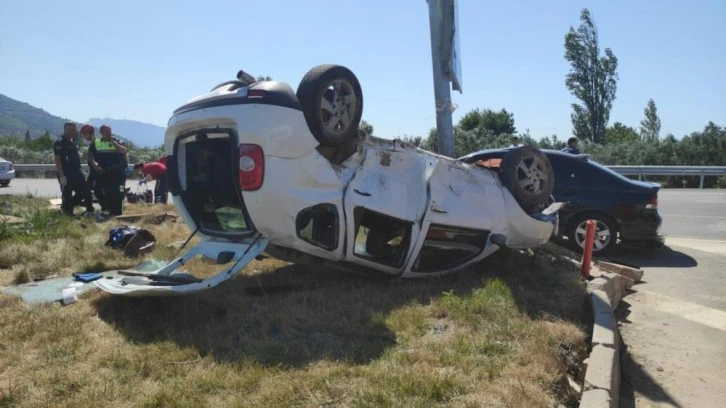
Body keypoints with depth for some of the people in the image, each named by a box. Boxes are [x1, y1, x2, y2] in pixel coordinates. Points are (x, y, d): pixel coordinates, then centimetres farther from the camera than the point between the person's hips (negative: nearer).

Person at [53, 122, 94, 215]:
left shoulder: (73, 142, 14)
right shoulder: (59, 143, -11)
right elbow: (57, 160, -15)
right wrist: (61, 175, -20)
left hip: (77, 173, 8)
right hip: (66, 174, -8)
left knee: (86, 193, 9)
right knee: (67, 196, -1)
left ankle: (90, 211, 18)